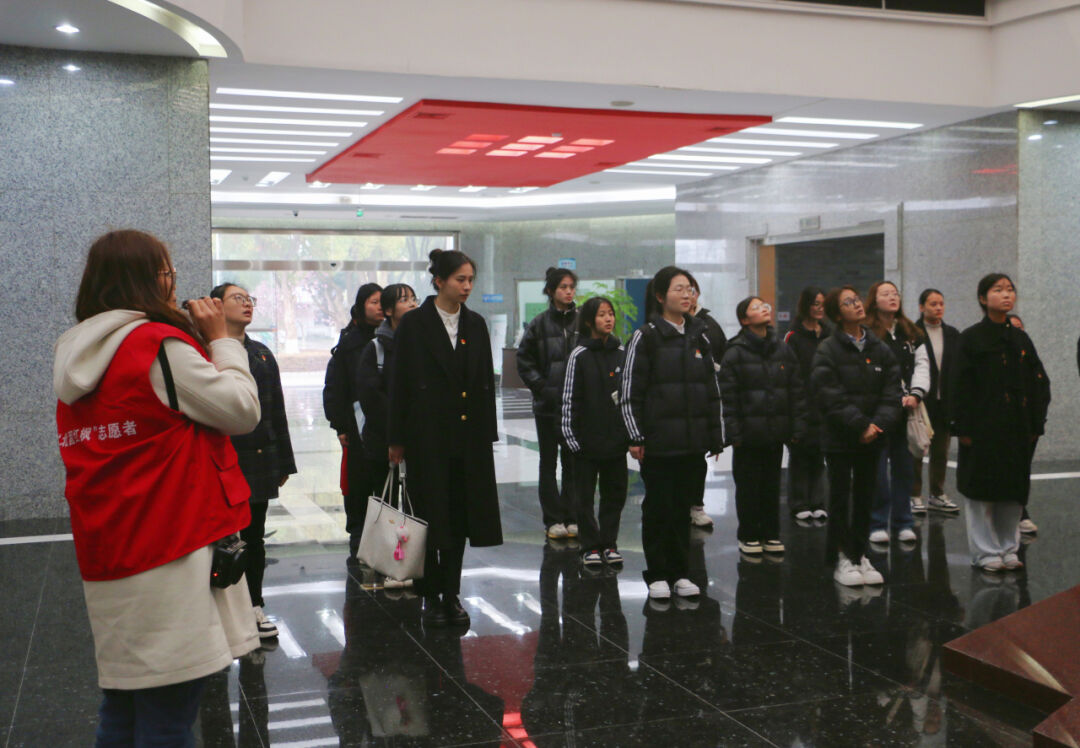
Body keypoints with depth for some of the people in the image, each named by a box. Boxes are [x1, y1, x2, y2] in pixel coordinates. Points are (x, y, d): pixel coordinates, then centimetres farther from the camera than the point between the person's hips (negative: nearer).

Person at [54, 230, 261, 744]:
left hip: (107, 555, 8)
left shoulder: (79, 356, 12)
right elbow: (243, 410, -9)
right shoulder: (161, 344, -12)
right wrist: (220, 340, 3)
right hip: (171, 548, -8)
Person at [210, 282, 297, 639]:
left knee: (254, 536, 12)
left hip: (260, 460, 5)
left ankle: (253, 606, 22)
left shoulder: (262, 354, 14)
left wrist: (283, 461, 13)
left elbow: (277, 410, 15)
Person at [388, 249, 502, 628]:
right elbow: (400, 382, -4)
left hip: (468, 436, 4)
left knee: (461, 514, 7)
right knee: (430, 515, 2)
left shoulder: (475, 324, 8)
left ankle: (452, 594, 18)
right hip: (427, 434, -4)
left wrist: (487, 433, 7)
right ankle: (432, 595, 14)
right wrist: (396, 439, -6)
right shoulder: (415, 324, -4)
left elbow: (485, 382, 11)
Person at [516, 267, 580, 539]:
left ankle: (571, 517, 14)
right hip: (548, 404, 0)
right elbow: (524, 361, 3)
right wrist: (542, 386, -6)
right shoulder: (539, 324, 0)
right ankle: (553, 519, 13)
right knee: (549, 462, 6)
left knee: (573, 461, 6)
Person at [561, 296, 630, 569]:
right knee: (585, 494, 5)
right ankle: (590, 546, 15)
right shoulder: (580, 355, -4)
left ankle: (609, 543, 20)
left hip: (616, 439, 3)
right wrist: (571, 435, -9)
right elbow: (570, 398, -5)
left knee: (615, 492, 8)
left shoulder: (622, 354, 7)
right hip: (587, 439, -3)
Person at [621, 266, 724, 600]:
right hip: (658, 441, -4)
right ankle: (657, 575, 13)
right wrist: (636, 436, -10)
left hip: (693, 440, 5)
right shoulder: (646, 337, -4)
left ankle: (680, 573, 20)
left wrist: (717, 434, 12)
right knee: (658, 507, 2)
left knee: (684, 506, 9)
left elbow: (712, 390, 16)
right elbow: (630, 391, -6)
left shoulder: (700, 337, 12)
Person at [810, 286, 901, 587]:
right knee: (840, 498, 2)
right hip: (839, 438, -4)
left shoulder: (880, 350, 7)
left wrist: (878, 423, -14)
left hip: (871, 438, 5)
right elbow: (829, 396, -15)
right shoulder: (828, 350, -8)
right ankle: (841, 559, 11)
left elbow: (891, 392, 2)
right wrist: (860, 425, -20)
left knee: (865, 497, 11)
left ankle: (859, 554, 21)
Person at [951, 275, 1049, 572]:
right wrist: (964, 429, -12)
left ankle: (1008, 549, 19)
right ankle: (986, 552, 10)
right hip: (983, 426, -5)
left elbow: (1040, 382, 12)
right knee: (982, 490, 0)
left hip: (1017, 429, 5)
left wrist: (1035, 424, 4)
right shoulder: (971, 338, -4)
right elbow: (961, 386, -7)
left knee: (1014, 490, 8)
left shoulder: (1020, 339, 10)